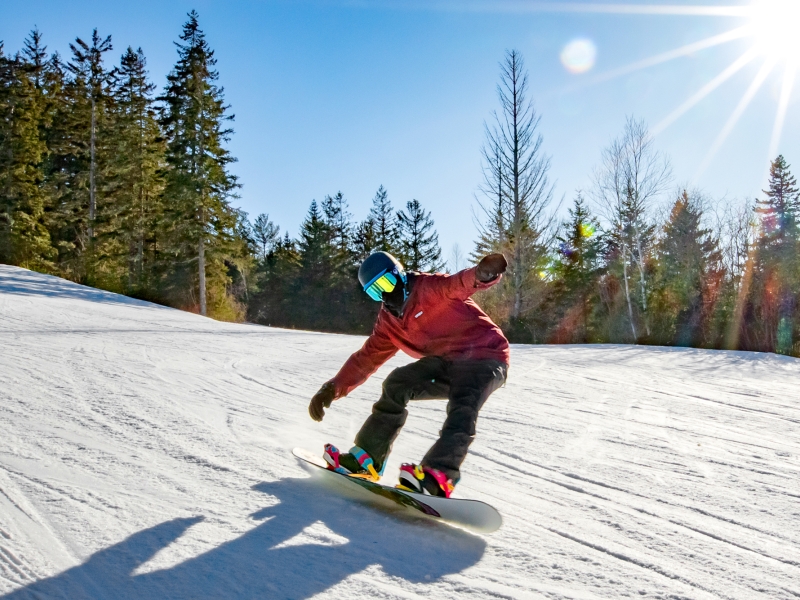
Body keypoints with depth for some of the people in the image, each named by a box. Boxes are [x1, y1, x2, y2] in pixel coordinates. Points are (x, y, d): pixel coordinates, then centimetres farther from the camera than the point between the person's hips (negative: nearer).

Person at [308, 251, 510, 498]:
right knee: (397, 383, -7)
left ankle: (437, 478, -36)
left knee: (461, 409, -32)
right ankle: (366, 458, -1)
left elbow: (460, 283, -33)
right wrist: (333, 388, 1)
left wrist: (482, 273, -58)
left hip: (485, 354, -7)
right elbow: (367, 357, 11)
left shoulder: (429, 288, -14)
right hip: (447, 362, 7)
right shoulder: (389, 321, 9)